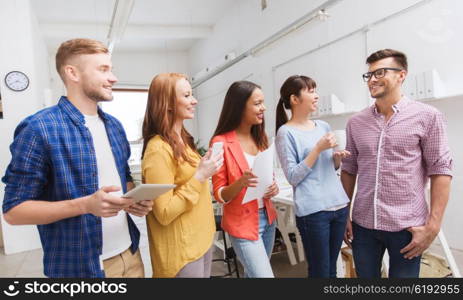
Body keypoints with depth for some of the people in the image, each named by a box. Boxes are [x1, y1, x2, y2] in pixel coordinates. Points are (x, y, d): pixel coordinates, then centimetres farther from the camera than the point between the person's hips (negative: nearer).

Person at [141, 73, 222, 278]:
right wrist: (200, 176, -22)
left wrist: (203, 172, 5)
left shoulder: (183, 140, 7)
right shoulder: (158, 149, -21)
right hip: (182, 250, -8)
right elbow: (164, 214, -23)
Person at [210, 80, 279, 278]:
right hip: (243, 223, -6)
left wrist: (273, 188, -6)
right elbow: (220, 195, -12)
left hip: (267, 218, 7)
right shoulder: (221, 143, -15)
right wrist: (241, 183, -31)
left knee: (253, 273, 16)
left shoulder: (261, 138, 6)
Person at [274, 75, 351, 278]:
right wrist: (318, 148, -16)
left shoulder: (324, 126, 11)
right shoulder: (286, 132, -8)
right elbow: (293, 177, -13)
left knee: (331, 270, 17)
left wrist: (338, 158, -2)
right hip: (313, 211, -6)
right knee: (320, 272, 4)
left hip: (340, 205, 7)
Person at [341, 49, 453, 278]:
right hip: (363, 224, 3)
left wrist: (433, 225, -12)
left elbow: (440, 170, -6)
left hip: (407, 226, -3)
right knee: (365, 275, 14)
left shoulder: (427, 116, -4)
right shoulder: (355, 123, 5)